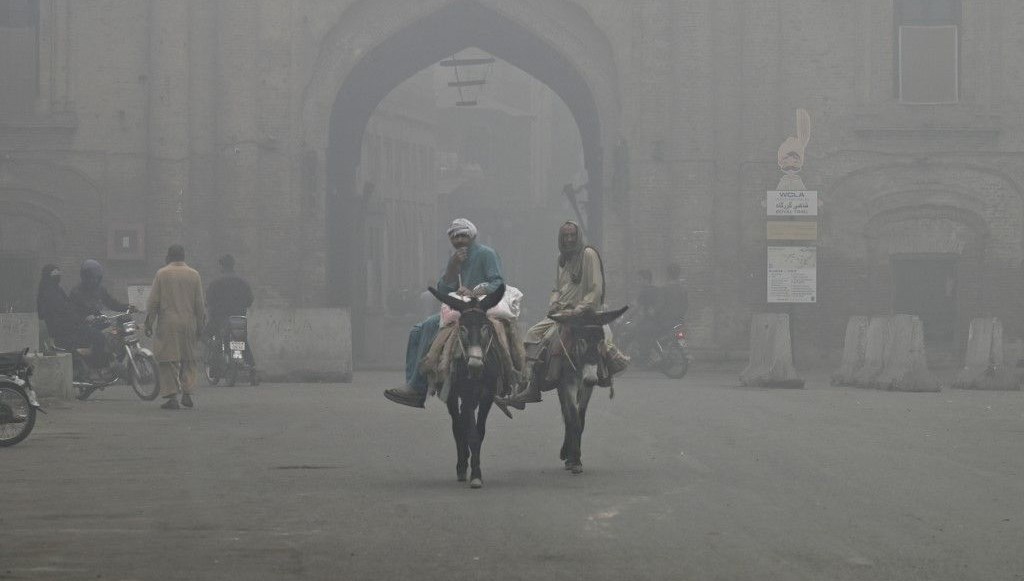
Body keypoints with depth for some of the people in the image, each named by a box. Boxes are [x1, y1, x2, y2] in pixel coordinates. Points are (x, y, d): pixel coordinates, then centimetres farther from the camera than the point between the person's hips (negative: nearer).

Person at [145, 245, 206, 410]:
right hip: (189, 324, 2)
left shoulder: (161, 274, -2)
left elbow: (153, 302, -3)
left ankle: (171, 397, -4)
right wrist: (199, 326, 11)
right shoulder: (194, 275, 3)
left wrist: (149, 323, 3)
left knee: (168, 361, 1)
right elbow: (199, 304, 4)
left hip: (167, 324, -2)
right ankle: (187, 393, 6)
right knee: (189, 359, 14)